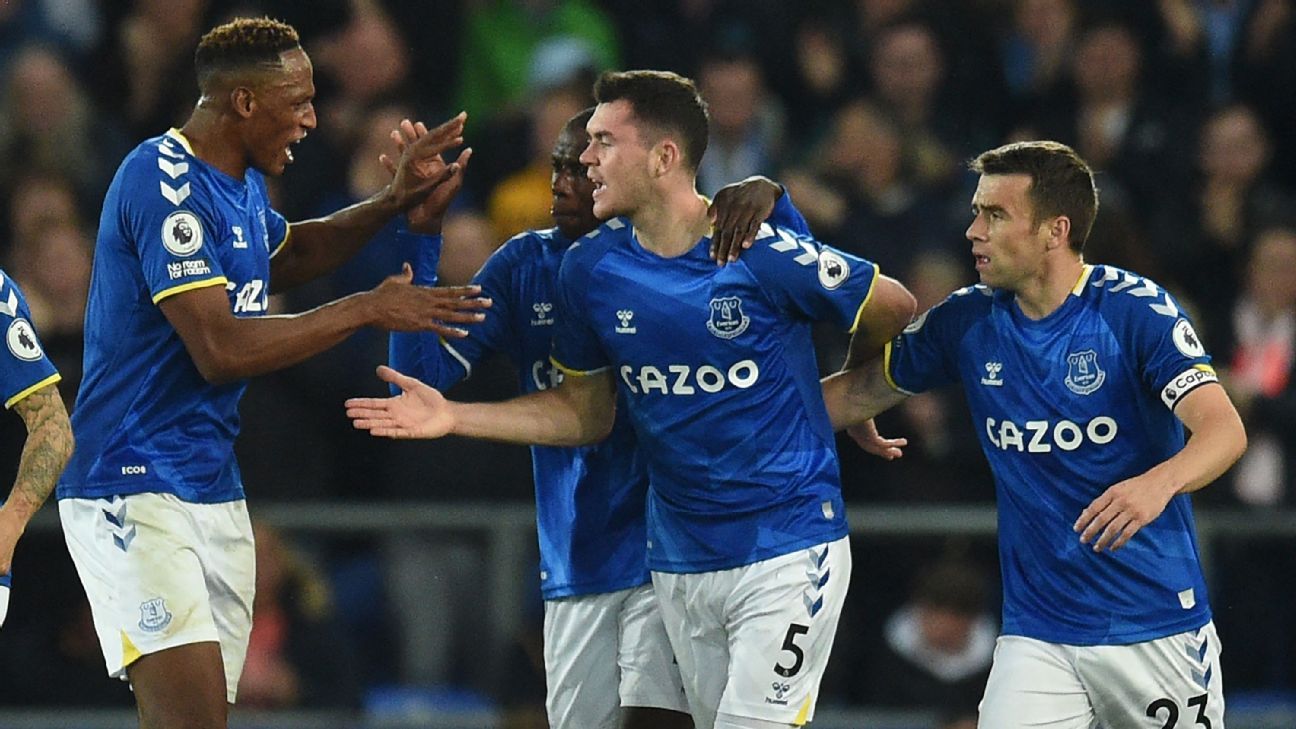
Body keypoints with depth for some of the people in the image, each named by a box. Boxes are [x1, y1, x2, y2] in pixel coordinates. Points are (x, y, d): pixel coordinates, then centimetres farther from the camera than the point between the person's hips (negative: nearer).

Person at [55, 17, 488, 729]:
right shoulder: (165, 182, -17)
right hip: (135, 488, -10)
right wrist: (366, 310, -17)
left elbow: (286, 256, 37)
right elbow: (220, 350, -23)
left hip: (213, 491, 10)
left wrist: (393, 202, 22)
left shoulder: (241, 182, 13)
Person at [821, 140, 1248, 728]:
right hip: (1037, 631, 3)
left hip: (1158, 629, -3)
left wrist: (1158, 482, -42)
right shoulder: (967, 321, 4)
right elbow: (860, 392, 18)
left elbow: (1225, 429, -22)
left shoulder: (1135, 309, -11)